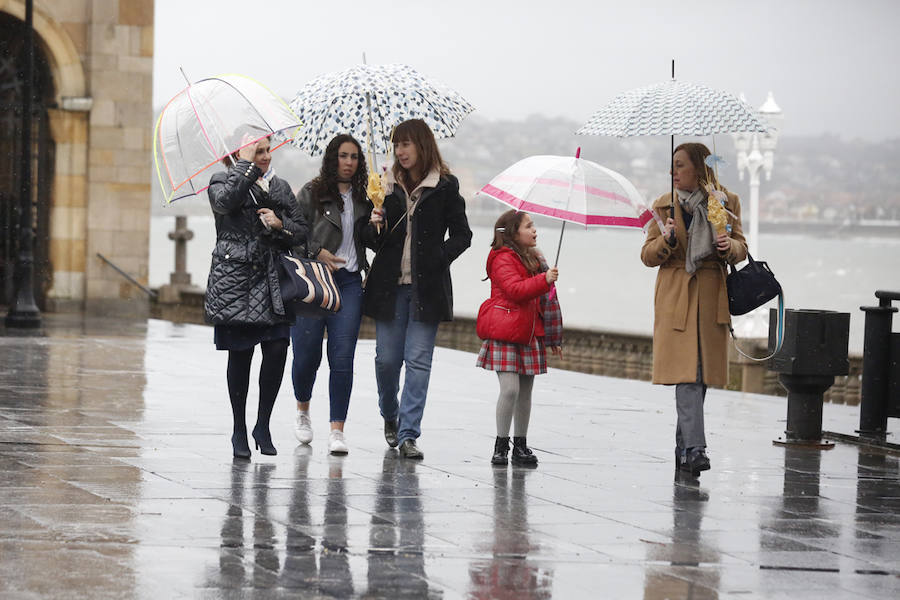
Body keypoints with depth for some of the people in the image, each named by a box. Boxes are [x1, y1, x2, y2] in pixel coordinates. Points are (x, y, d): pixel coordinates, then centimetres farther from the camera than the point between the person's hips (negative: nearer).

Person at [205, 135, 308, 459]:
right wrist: (246, 162, -15)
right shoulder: (222, 182, 4)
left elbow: (301, 231, 14)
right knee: (240, 354, -1)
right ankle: (239, 430, 11)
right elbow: (225, 200, -20)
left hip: (271, 281, 3)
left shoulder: (280, 187, 16)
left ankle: (263, 425, 8)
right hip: (234, 279, -3)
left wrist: (280, 224, -6)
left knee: (277, 350, -8)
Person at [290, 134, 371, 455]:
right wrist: (316, 253, -13)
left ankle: (337, 430, -7)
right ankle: (303, 410, 31)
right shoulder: (311, 193, 1)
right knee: (307, 354, 1)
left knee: (342, 356, -8)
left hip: (349, 283, 2)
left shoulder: (362, 199, 12)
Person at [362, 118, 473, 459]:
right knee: (386, 358, 3)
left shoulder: (445, 187, 1)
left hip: (427, 287, -2)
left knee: (418, 360, -5)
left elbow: (461, 235, 4)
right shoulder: (387, 186, 9)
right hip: (389, 284, 2)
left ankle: (408, 434, -3)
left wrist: (438, 258, -11)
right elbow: (372, 241, 11)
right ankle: (390, 416, 29)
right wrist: (374, 227, -11)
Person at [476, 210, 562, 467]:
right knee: (510, 389, -13)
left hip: (530, 335, 7)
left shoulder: (535, 260, 17)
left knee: (525, 391, 8)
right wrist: (544, 280, -28)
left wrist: (553, 338, 22)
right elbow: (515, 289, -22)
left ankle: (520, 445, 15)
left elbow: (546, 301, 22)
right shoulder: (502, 259, -7)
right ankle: (501, 445, -3)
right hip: (506, 336, -7)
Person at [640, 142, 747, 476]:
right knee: (687, 375, -14)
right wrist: (667, 240, -15)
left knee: (701, 375, 5)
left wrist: (729, 246, -13)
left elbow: (741, 248, 11)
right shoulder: (664, 206, 7)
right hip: (675, 298, -1)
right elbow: (648, 256, 5)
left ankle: (683, 448, 19)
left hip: (712, 299, 2)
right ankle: (695, 449, -21)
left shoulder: (726, 203, 7)